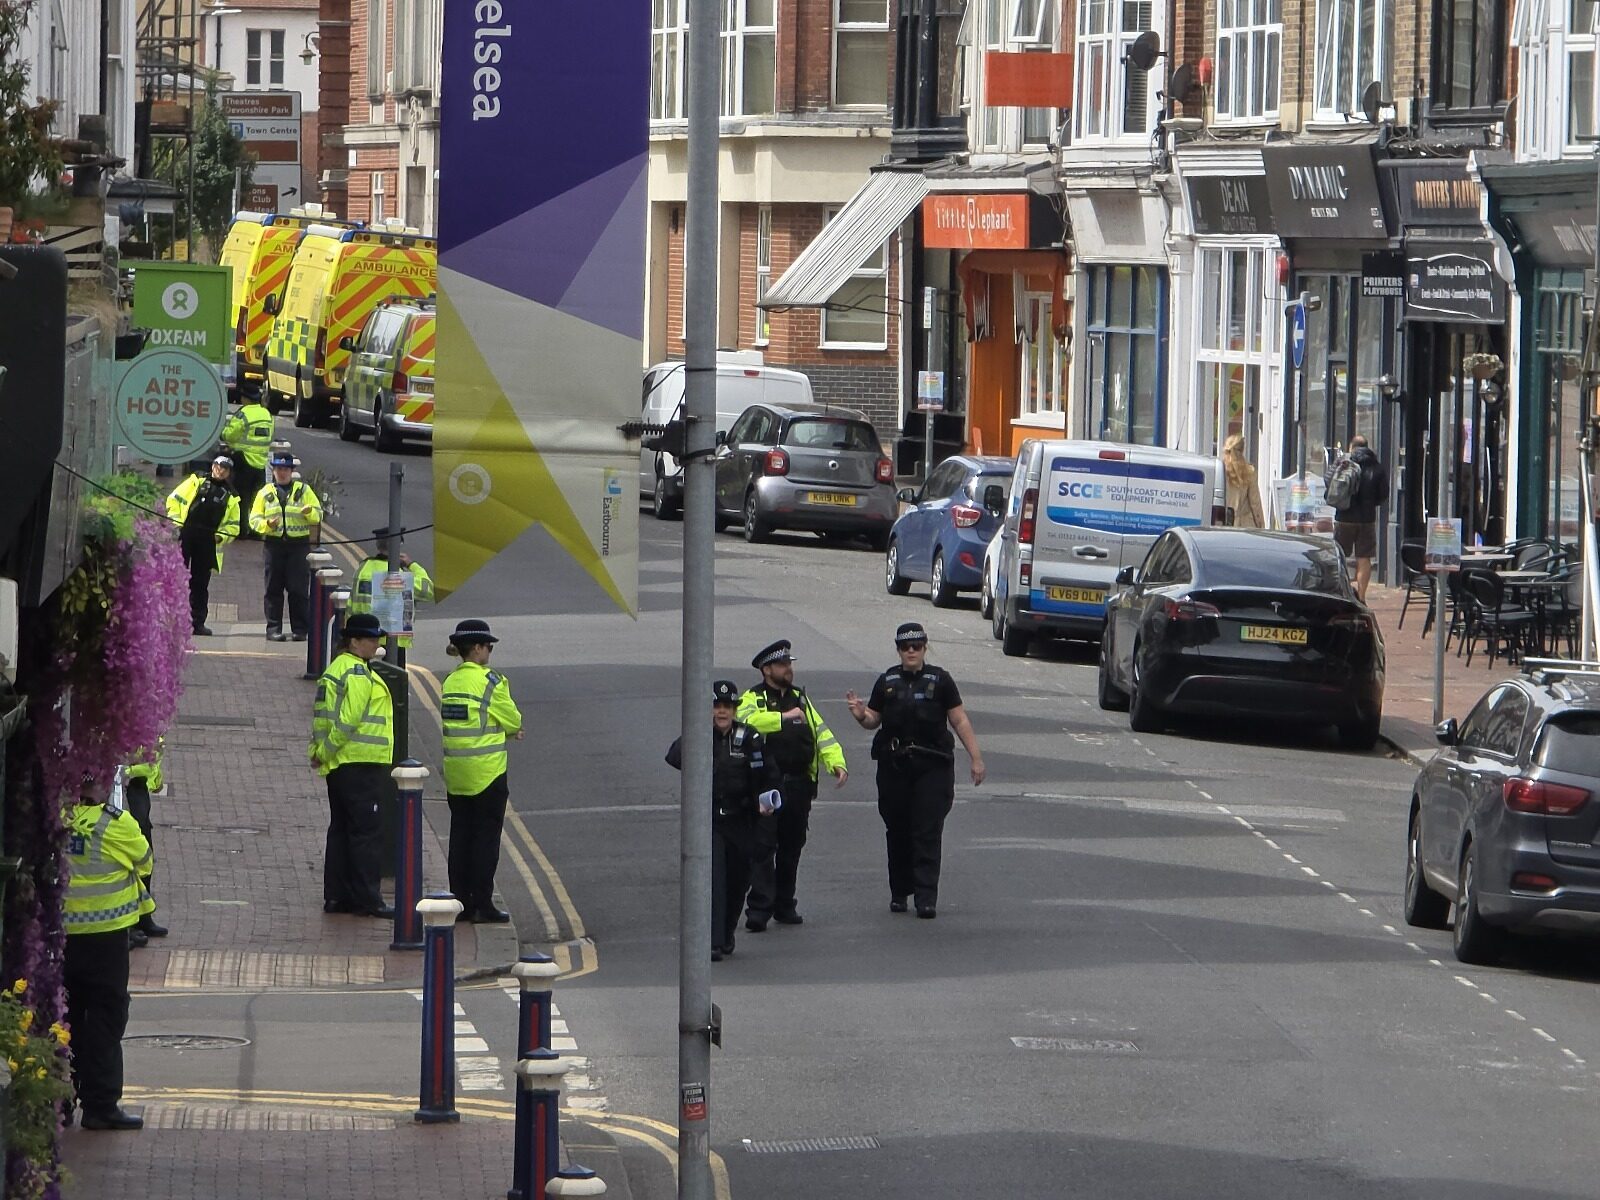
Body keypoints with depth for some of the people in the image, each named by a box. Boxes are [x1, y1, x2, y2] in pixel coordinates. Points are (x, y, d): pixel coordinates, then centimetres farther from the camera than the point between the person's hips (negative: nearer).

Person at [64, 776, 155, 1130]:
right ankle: (100, 1104, 1)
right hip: (104, 931, -4)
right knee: (105, 1017, 3)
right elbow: (144, 862, 1)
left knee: (64, 1015, 13)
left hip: (57, 932, 4)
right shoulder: (115, 823, -14)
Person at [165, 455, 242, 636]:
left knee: (200, 583, 4)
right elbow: (174, 499, 6)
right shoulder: (196, 482, 10)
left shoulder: (230, 497, 18)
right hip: (184, 537, -3)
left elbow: (233, 525, 19)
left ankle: (198, 621, 7)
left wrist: (221, 536, 0)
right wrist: (175, 522, -6)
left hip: (207, 542, 3)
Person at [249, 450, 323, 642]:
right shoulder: (265, 493, 11)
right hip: (274, 544, 1)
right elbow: (254, 519, 9)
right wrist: (267, 524, -12)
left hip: (298, 545, -1)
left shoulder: (303, 490, 8)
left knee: (299, 589, -3)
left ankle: (300, 629, 2)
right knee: (273, 589, 0)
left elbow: (318, 516, 5)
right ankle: (273, 628, 4)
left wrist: (309, 512, -17)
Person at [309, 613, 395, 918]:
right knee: (367, 832, -5)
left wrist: (320, 752, 10)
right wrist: (325, 752, -13)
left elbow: (321, 717, 16)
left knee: (341, 830, 12)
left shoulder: (335, 671, 16)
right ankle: (367, 900, -5)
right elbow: (347, 721, -22)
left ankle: (336, 896, 14)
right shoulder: (359, 675, -15)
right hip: (362, 765, -10)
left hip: (338, 766, 10)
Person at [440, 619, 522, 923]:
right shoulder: (491, 681, -14)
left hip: (455, 773, 6)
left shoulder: (450, 682, 7)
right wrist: (512, 728, 17)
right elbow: (513, 720, -6)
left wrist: (507, 730, 9)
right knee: (486, 837, 0)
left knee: (460, 835, 11)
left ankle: (460, 901, 12)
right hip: (487, 772, -6)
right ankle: (483, 904, 1)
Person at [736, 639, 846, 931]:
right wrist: (783, 717, -26)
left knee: (792, 847, 11)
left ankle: (784, 906, 21)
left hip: (799, 785, 6)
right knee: (763, 847, -9)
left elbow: (821, 732, 12)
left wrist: (837, 763, -3)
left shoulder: (800, 699, 18)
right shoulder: (754, 699, -1)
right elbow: (746, 720, -23)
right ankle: (759, 909, -10)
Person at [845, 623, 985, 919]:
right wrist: (860, 715, -11)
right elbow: (873, 719, 12)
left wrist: (975, 758, 0)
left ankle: (926, 898, -10)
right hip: (894, 767, 3)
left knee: (928, 833, -7)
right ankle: (899, 892, 21)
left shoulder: (939, 680, 2)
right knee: (897, 831, 8)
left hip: (933, 766, -3)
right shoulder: (888, 681, 9)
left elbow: (959, 721, 3)